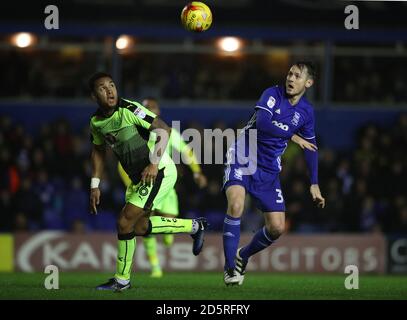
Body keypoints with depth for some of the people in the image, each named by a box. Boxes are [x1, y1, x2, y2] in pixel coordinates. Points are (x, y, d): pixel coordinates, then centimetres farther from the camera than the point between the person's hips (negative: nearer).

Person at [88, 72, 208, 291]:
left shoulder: (129, 110, -21)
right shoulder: (96, 122, 2)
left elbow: (164, 130, -25)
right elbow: (98, 150, 18)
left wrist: (154, 164, -33)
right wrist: (95, 185, 12)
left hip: (159, 172, -9)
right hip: (138, 177, 9)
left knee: (125, 222, -12)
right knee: (139, 227, 12)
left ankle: (122, 279, 3)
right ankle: (194, 226, 28)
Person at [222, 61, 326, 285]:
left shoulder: (306, 111, 2)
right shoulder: (273, 94, -12)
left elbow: (310, 148, 15)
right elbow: (262, 123, -29)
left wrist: (314, 185, 13)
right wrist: (292, 136, -25)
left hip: (268, 171, 5)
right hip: (242, 159, -5)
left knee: (277, 227, -3)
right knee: (236, 205, -30)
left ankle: (243, 256, 27)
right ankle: (230, 267, -18)